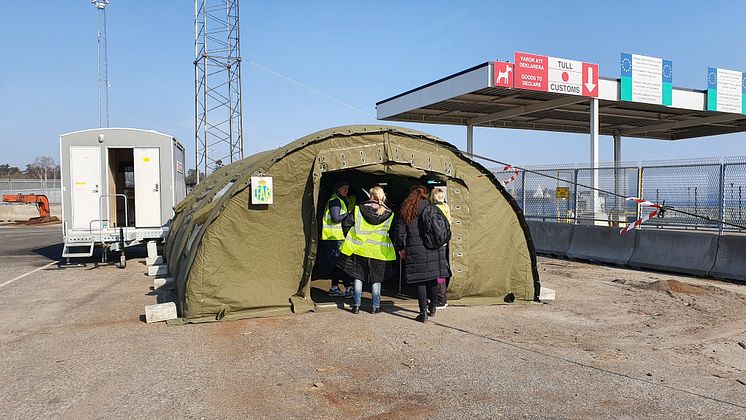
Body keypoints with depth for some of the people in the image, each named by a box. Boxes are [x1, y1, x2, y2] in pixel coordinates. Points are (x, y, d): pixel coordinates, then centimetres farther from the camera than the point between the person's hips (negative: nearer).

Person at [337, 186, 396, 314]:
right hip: (379, 251, 0)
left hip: (359, 249, 0)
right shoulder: (389, 214, -6)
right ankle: (376, 306, 14)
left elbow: (345, 223, -4)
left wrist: (351, 234, 13)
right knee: (376, 279, 10)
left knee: (358, 277, 11)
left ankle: (356, 305, 13)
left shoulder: (359, 209, -6)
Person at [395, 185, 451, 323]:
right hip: (434, 249, 1)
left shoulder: (406, 211, 2)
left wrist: (400, 248, 12)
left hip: (416, 251, -1)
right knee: (432, 278, 15)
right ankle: (432, 307, 29)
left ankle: (423, 312, 2)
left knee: (420, 281, 4)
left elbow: (400, 232, 1)